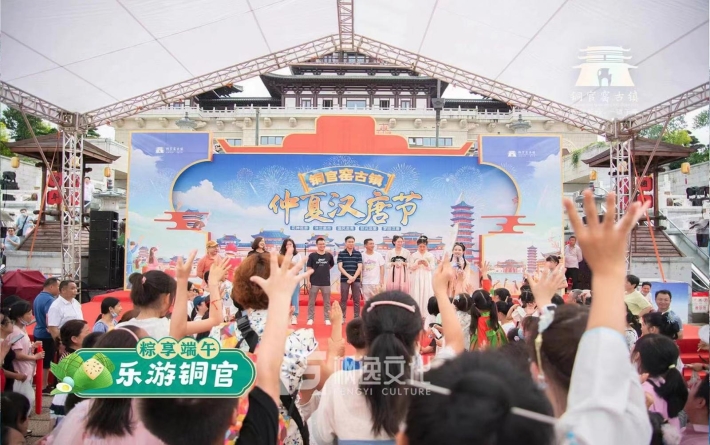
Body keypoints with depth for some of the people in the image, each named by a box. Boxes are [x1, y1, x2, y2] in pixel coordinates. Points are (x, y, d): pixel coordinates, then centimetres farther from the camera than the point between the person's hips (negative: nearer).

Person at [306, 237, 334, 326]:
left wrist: (324, 270, 10)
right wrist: (308, 280, -7)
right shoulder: (312, 255, -4)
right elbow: (309, 268, -3)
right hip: (314, 282, -2)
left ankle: (327, 319, 15)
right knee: (311, 302, 5)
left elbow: (331, 265, 19)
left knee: (327, 302, 7)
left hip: (326, 282, 2)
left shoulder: (329, 255, 1)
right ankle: (310, 318, 13)